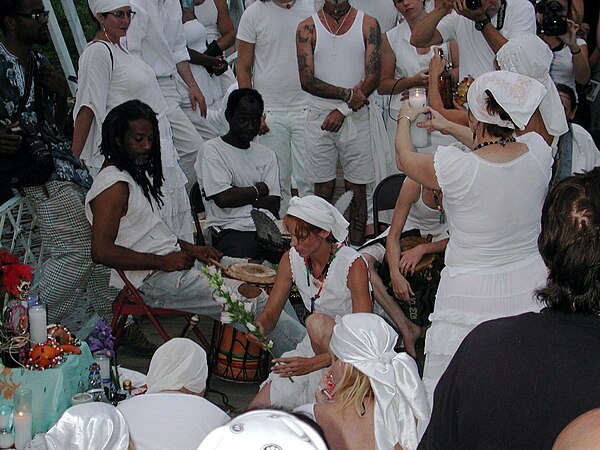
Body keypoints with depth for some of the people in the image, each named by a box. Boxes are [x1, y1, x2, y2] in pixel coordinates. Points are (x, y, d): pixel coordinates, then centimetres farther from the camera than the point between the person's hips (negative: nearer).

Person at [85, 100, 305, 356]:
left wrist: (189, 249, 10)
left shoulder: (137, 174, 17)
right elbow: (101, 251, -22)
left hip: (174, 263, 10)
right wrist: (163, 261, -19)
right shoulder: (114, 185, -13)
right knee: (250, 296, -21)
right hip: (152, 280, -10)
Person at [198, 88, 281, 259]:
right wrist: (260, 189, 5)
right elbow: (223, 199, -11)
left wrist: (238, 196, -7)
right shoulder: (212, 149, 2)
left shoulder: (267, 155, 19)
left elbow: (273, 205, 7)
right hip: (230, 231, -5)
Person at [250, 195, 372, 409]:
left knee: (317, 322, -35)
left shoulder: (353, 265, -24)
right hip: (314, 346, 5)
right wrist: (259, 325, -25)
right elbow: (270, 315, 1)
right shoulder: (291, 259, -8)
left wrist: (313, 363, -37)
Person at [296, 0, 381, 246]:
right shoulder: (307, 27, 3)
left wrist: (342, 111, -10)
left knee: (357, 187, 2)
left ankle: (356, 247, 8)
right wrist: (347, 94, -13)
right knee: (323, 188, 3)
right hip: (319, 116, 0)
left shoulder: (368, 24, 4)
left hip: (356, 117, 0)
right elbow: (307, 80, -6)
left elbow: (373, 77, -3)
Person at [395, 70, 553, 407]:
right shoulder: (539, 151, -7)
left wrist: (405, 119, 24)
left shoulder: (456, 166, -20)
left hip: (472, 295, -5)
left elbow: (406, 158, 3)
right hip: (530, 287, 5)